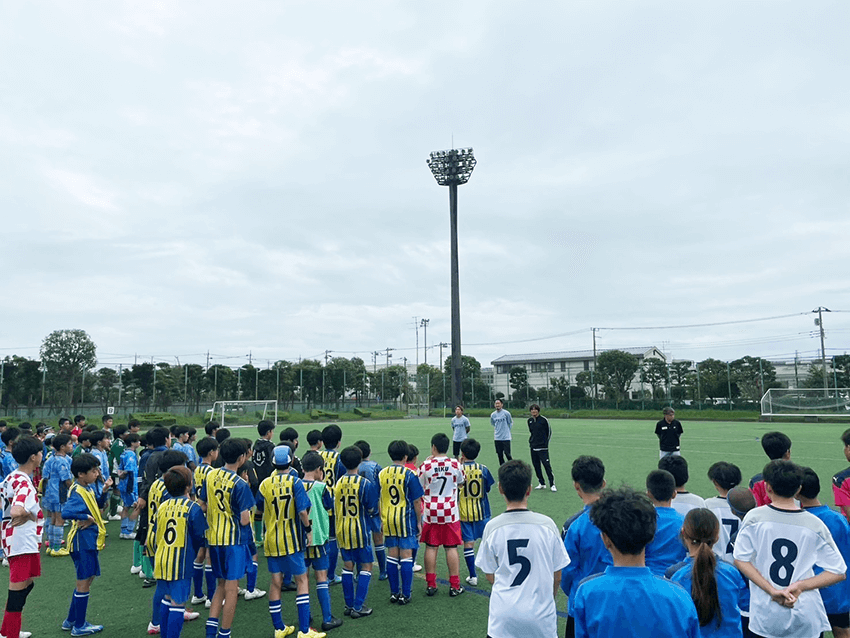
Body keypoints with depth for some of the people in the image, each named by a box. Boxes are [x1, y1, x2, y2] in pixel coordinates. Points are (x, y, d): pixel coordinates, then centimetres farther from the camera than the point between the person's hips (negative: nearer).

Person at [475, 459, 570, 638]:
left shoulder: (492, 527, -10)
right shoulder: (547, 524, -10)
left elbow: (490, 577, 0)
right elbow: (557, 576, 0)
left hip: (503, 617, 0)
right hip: (540, 614, 0)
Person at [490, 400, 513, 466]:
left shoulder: (506, 413, -6)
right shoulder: (493, 415, 6)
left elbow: (511, 423, 7)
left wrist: (507, 430, 6)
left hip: (506, 438, -4)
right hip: (497, 438, 4)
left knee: (507, 454, -9)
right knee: (500, 455, 6)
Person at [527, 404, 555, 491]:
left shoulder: (544, 420, -6)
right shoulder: (529, 420, 9)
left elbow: (549, 431, 2)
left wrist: (546, 442, 1)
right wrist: (530, 441, 14)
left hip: (542, 447, -5)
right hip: (533, 447, 6)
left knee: (547, 465, -9)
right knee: (536, 465, 7)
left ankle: (552, 485, -3)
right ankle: (541, 484, 18)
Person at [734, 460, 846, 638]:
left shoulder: (754, 517, -10)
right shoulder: (815, 525, -6)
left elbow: (740, 560, -9)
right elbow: (838, 572, -2)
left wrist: (772, 590, -10)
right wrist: (800, 586, -9)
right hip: (807, 617, 1)